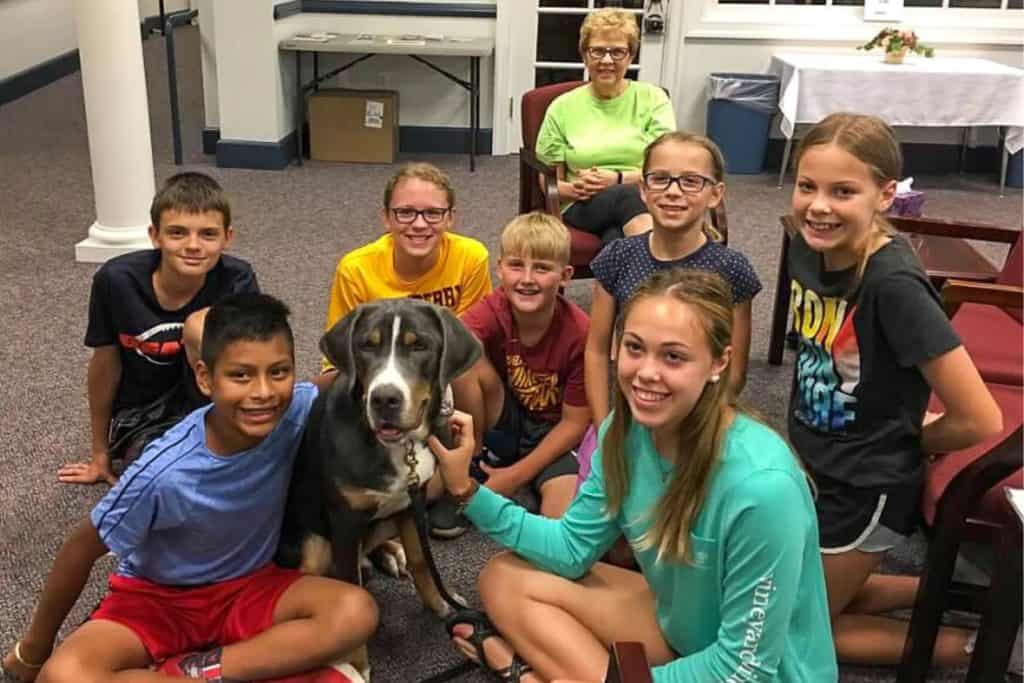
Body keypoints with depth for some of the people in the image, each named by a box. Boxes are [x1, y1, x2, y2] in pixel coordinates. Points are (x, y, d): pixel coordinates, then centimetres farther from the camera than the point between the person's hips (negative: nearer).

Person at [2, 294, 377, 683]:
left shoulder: (300, 409, -25)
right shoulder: (165, 472, -30)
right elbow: (83, 549, -14)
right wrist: (34, 648, -2)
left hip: (248, 586, 2)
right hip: (157, 596, -1)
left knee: (356, 612, -26)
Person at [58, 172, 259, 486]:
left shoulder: (237, 280, -18)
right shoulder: (118, 280, -17)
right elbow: (105, 364, -2)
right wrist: (101, 454, 10)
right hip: (143, 416, 0)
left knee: (204, 324, -31)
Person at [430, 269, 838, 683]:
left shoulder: (761, 487, -35)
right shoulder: (626, 431, -13)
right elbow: (573, 548, 1)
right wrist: (468, 490, -9)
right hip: (677, 619, 7)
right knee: (504, 579, 0)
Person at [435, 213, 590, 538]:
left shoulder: (579, 331, -21)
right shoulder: (494, 310, -17)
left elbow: (575, 422, -14)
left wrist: (517, 475, -17)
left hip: (550, 436, -3)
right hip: (500, 425, 3)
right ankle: (471, 468, -8)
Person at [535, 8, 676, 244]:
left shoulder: (653, 98, 11)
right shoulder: (562, 107, 12)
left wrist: (618, 179, -15)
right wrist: (573, 189, -11)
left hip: (647, 202, 1)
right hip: (583, 207, -1)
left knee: (617, 236, -39)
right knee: (628, 197, -39)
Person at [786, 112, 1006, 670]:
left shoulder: (894, 285, -29)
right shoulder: (806, 249, -7)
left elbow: (980, 421, -25)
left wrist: (895, 445, -9)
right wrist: (811, 442, 6)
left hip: (864, 493, -7)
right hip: (812, 471, 8)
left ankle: (964, 643, 18)